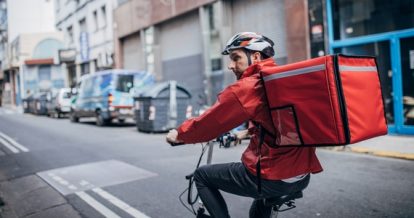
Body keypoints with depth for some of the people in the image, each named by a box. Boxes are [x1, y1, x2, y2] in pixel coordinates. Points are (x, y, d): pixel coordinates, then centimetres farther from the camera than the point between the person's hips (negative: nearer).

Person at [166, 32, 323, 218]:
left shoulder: (244, 88, -12)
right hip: (302, 176, 8)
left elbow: (209, 121, -4)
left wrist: (179, 134, 14)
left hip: (272, 178, -8)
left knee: (201, 176, 12)